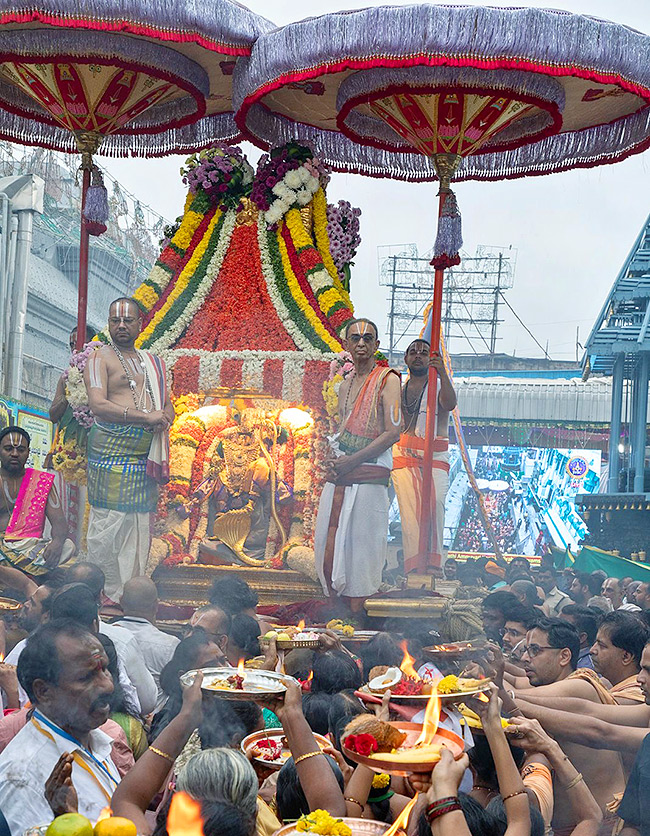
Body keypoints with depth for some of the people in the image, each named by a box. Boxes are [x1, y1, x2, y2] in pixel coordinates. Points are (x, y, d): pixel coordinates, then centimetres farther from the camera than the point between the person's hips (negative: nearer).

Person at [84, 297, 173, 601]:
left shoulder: (152, 362, 21)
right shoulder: (100, 358, 2)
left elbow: (168, 406, 23)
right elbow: (98, 405, -12)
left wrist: (164, 419, -3)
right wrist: (145, 416, -17)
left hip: (146, 455, 6)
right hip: (111, 451, -6)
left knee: (140, 525, 6)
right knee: (108, 524, -8)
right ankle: (106, 596, 0)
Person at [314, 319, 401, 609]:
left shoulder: (387, 379, -3)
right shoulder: (345, 385, 19)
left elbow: (393, 432, -11)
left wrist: (351, 460, -14)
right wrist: (331, 459, 4)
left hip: (369, 475, -7)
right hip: (338, 476, 7)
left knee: (361, 546, -8)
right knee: (329, 546, 5)